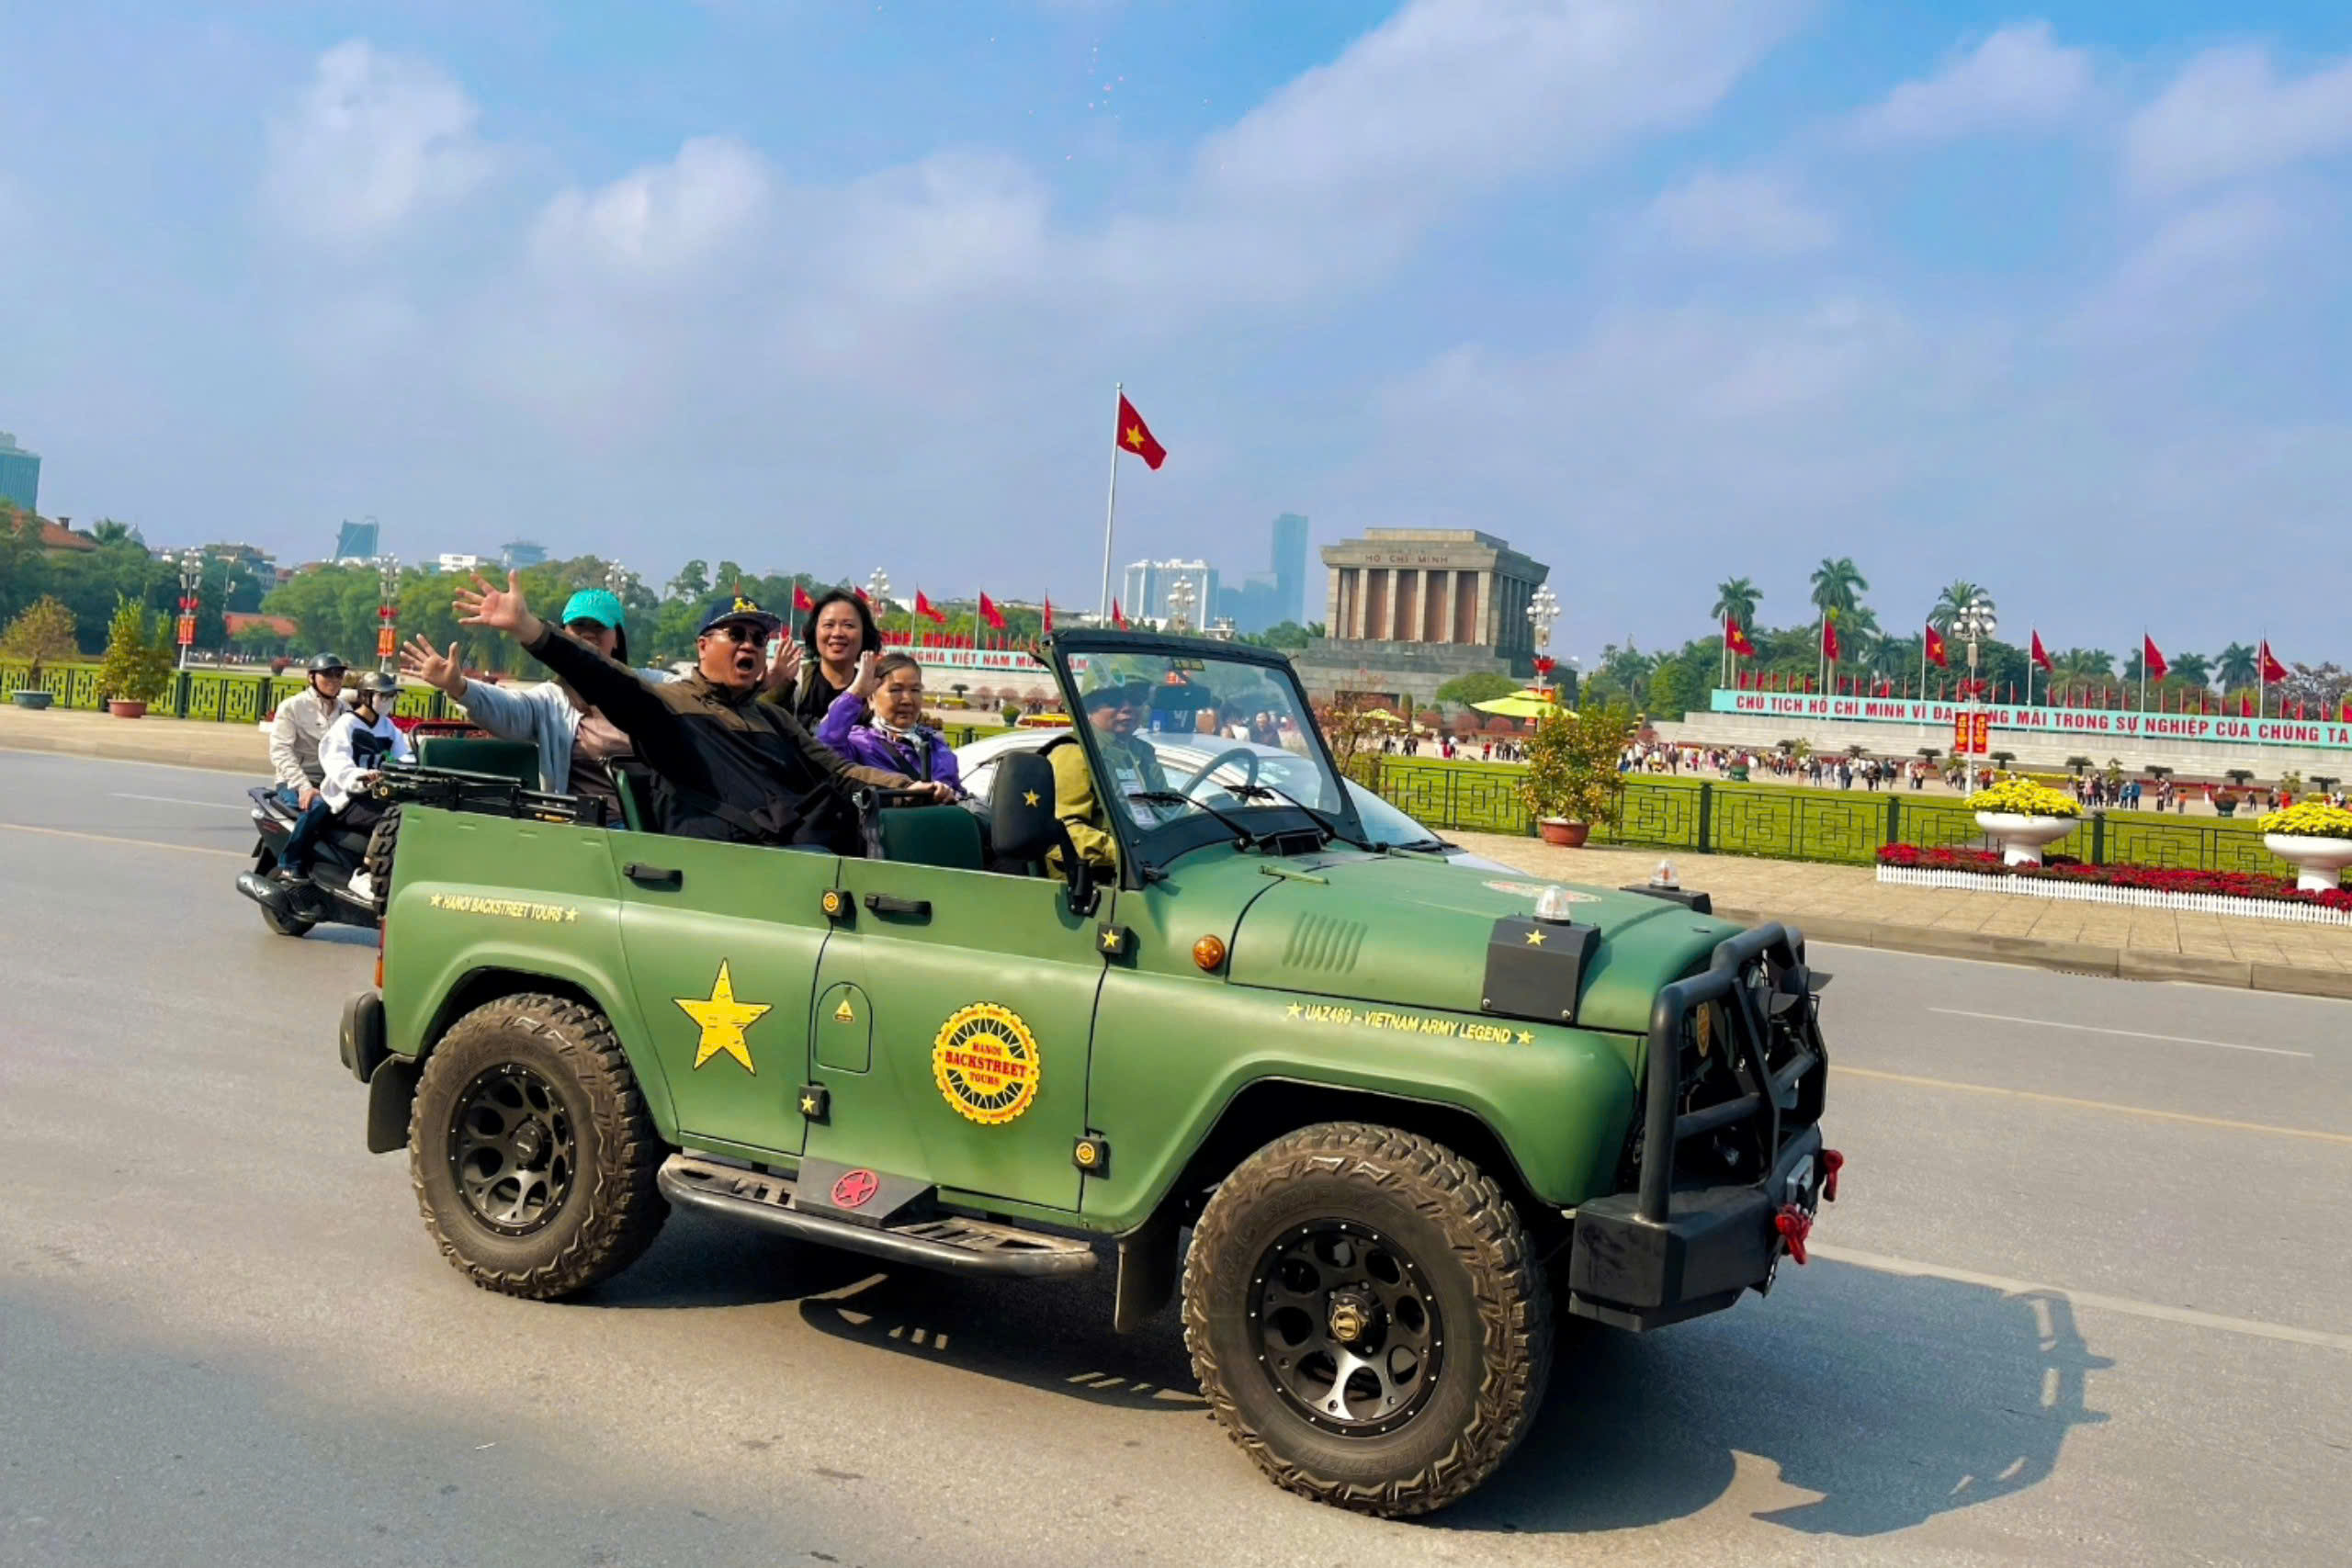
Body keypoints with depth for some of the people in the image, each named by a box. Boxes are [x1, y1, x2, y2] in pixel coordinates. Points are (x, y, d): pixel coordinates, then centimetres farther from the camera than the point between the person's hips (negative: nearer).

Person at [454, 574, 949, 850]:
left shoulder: (775, 717, 33)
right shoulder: (666, 704, 15)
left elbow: (839, 771, 28)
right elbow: (606, 679, -1)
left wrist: (907, 786, 11)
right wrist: (529, 630, -16)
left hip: (805, 849, 6)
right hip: (725, 859, -5)